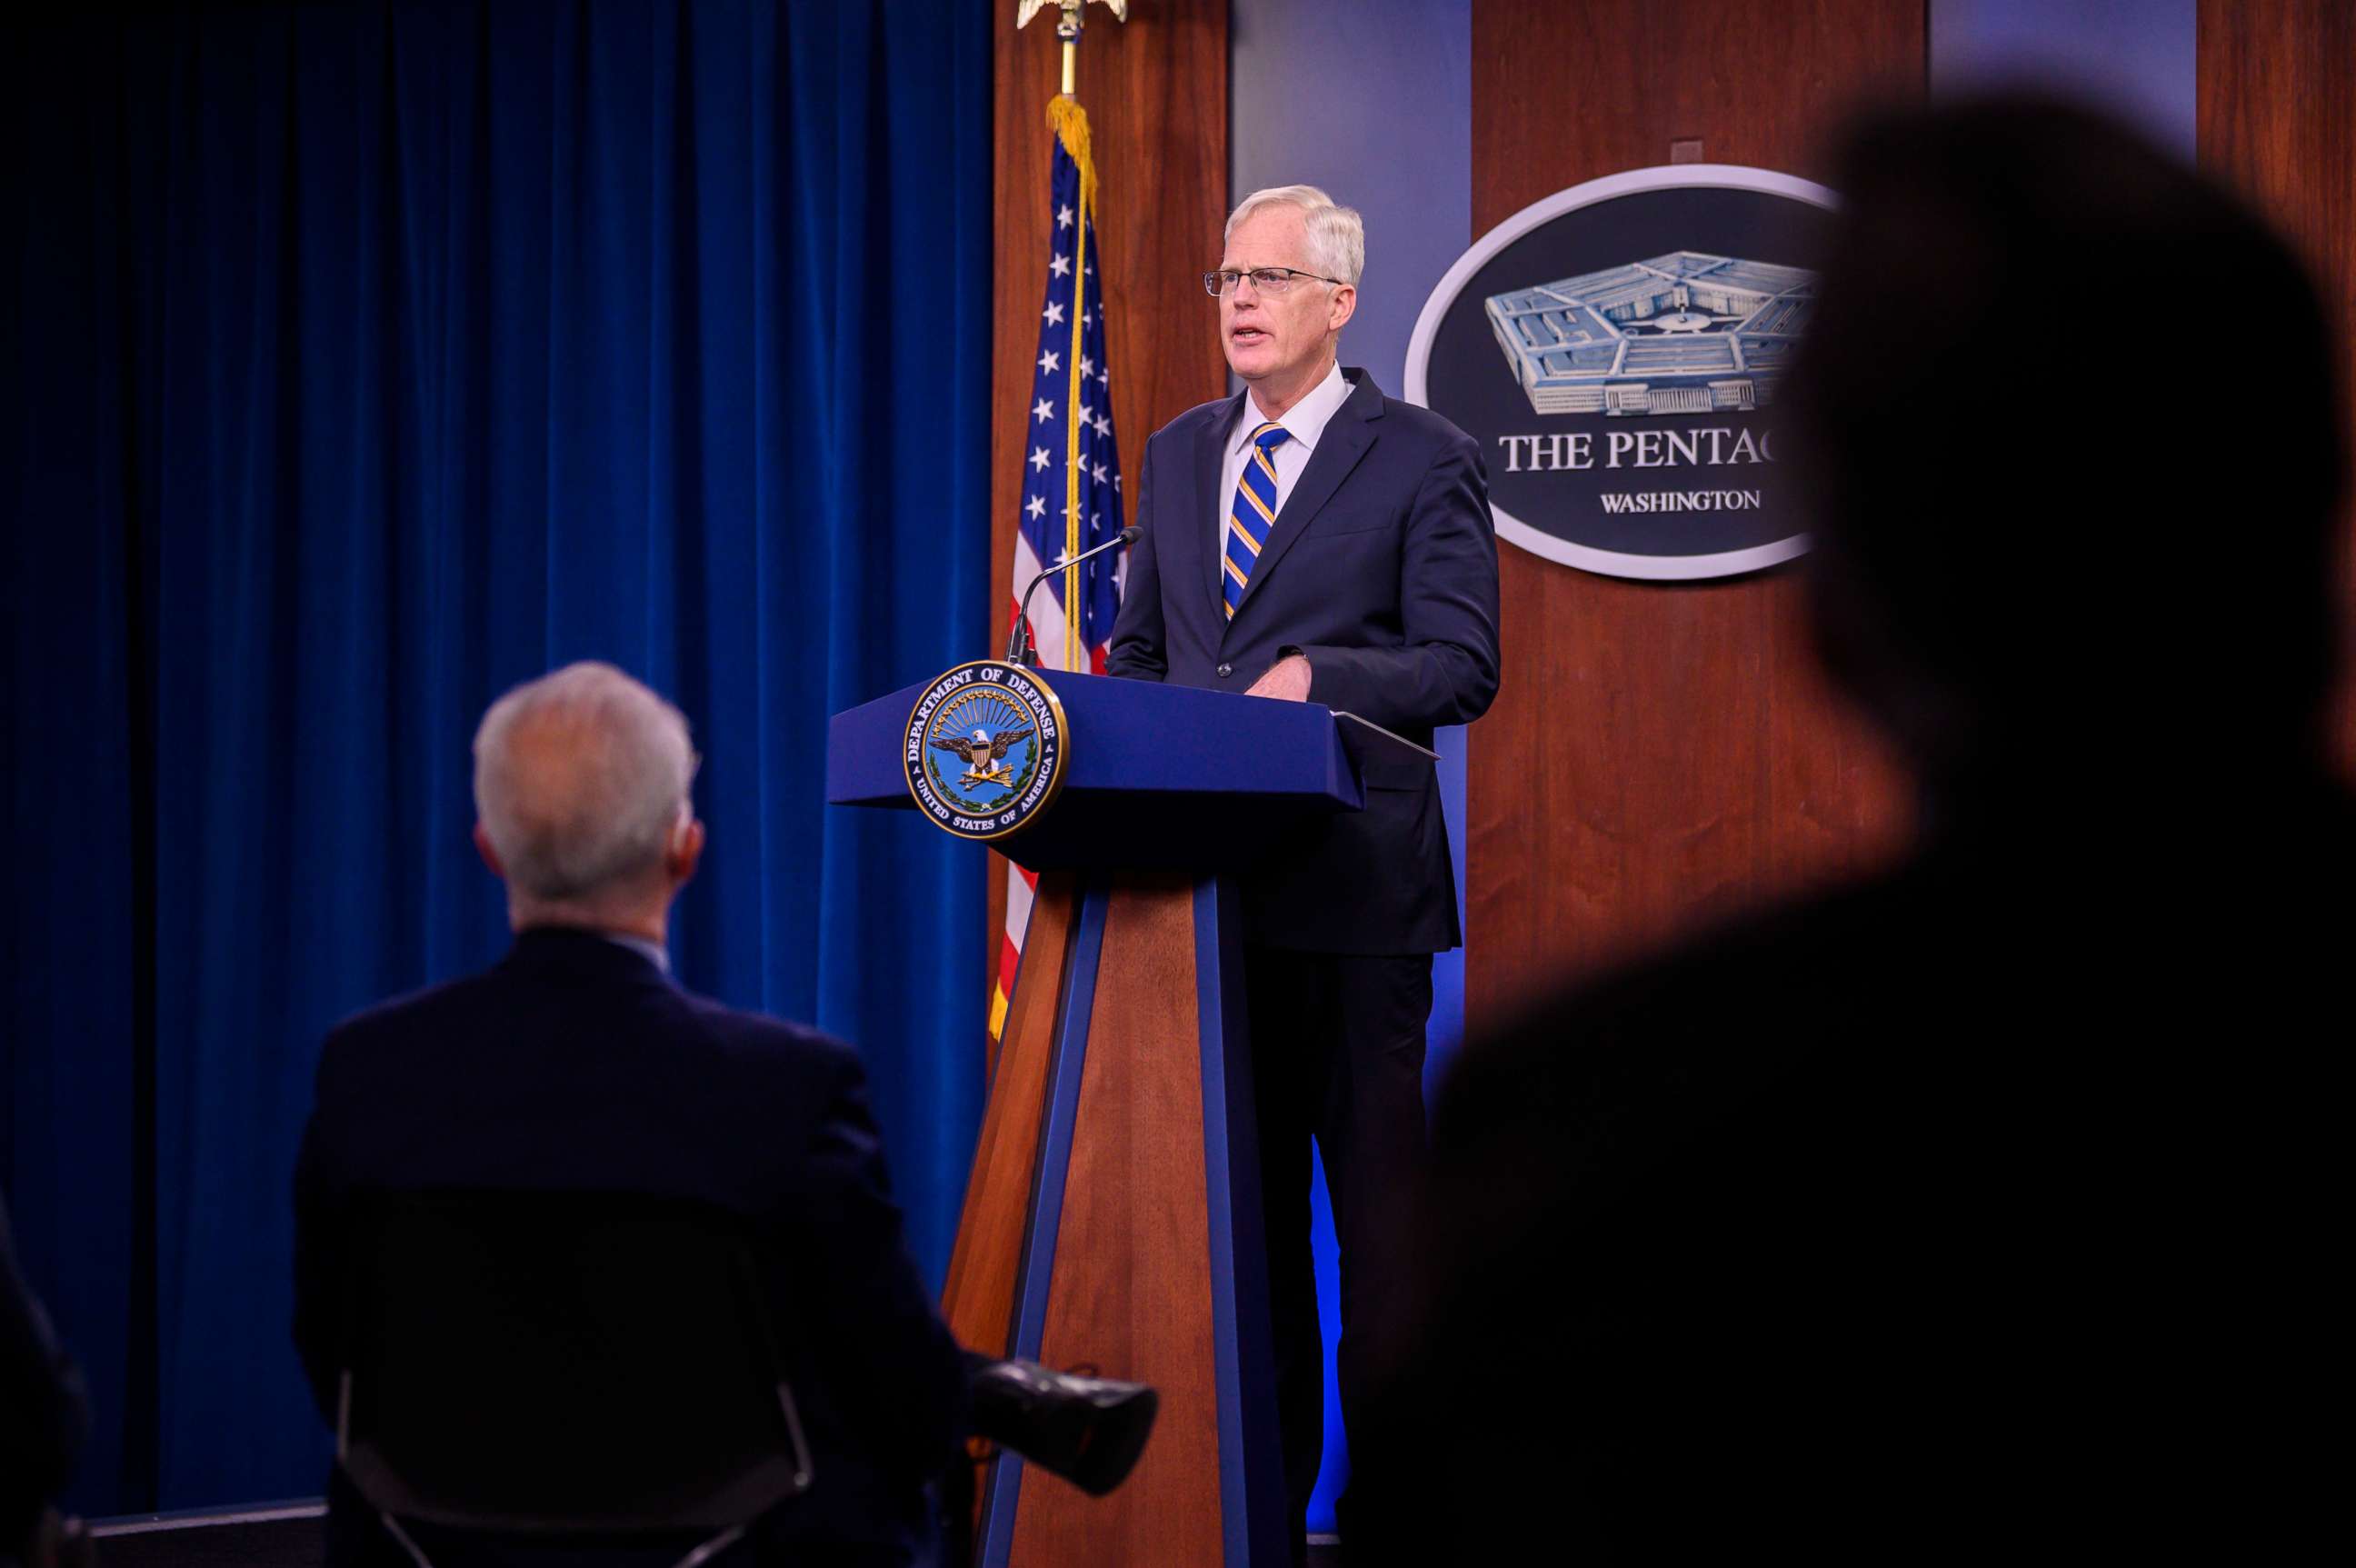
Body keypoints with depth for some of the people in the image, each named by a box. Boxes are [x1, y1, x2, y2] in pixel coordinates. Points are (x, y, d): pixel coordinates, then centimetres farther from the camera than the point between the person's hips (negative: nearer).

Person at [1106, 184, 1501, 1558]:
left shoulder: (1425, 461, -2)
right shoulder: (1179, 454, 16)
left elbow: (1463, 667, -8)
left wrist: (1320, 676, -21)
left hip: (1353, 881, -5)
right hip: (1204, 879, 6)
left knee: (1375, 1183, -2)